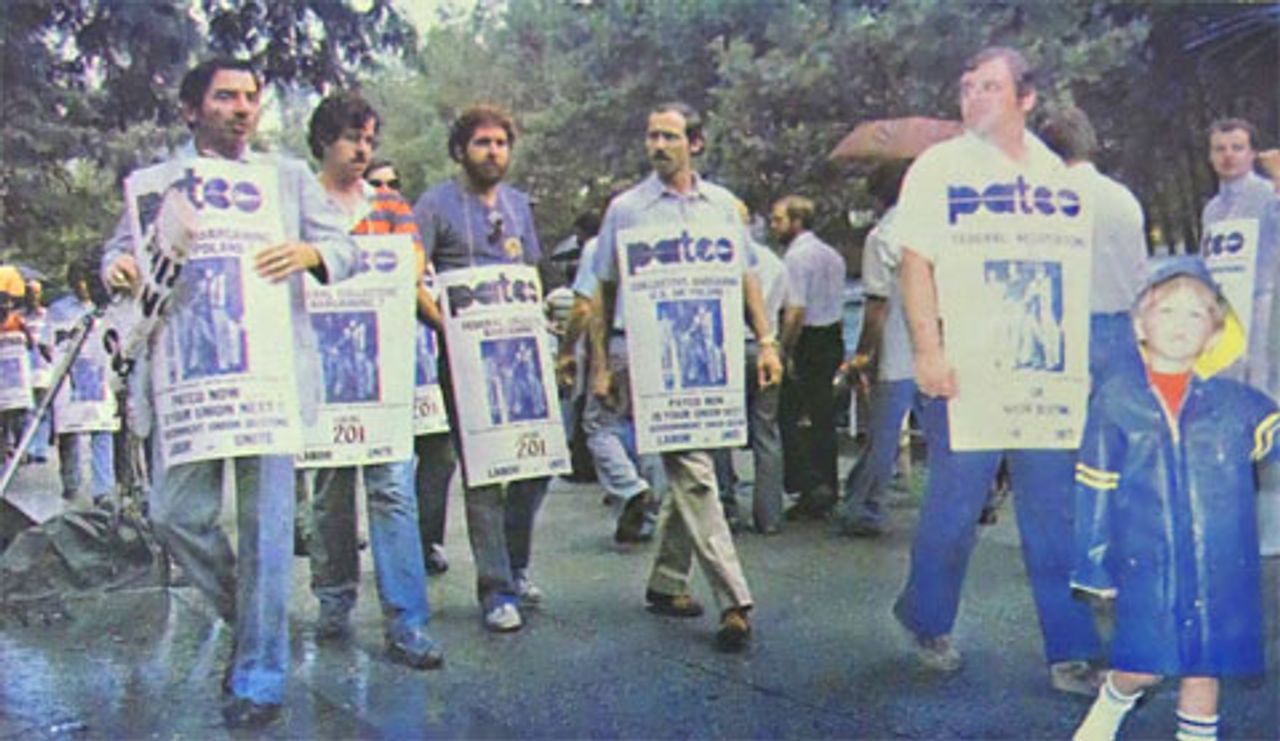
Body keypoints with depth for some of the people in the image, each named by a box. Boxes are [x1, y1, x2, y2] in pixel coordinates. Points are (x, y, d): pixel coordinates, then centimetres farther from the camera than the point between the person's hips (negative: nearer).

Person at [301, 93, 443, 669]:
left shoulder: (391, 206, 16)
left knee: (392, 487, -7)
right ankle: (334, 602, 24)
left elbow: (412, 270, 5)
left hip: (385, 363, 1)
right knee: (330, 488, 8)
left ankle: (407, 622, -7)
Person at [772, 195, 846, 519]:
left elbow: (796, 310, -21)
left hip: (807, 343, -9)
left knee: (787, 416, -3)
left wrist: (785, 351, -16)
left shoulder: (796, 255, -13)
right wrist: (836, 342, 20)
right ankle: (827, 495, 18)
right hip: (834, 341, 9)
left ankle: (812, 486, -9)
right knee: (823, 418, 12)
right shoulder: (832, 254, 15)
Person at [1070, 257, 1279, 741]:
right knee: (1142, 667, 2)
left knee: (1204, 667, 10)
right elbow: (1094, 487, 2)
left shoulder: (1237, 404, 2)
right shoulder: (1116, 401, 0)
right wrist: (1095, 566, 3)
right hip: (1145, 564, -1)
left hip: (1220, 568, 1)